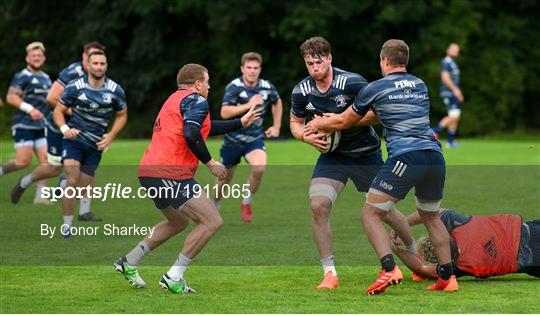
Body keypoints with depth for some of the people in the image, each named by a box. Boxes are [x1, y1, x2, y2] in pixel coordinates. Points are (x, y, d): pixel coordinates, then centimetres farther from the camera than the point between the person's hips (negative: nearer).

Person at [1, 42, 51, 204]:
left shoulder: (46, 78, 18)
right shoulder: (22, 76, -6)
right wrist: (30, 109, -23)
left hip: (40, 127, 7)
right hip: (23, 126, -7)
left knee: (46, 161, -5)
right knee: (23, 161, -12)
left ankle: (40, 196, -2)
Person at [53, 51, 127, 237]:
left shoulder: (116, 91, -1)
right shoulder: (74, 87, -6)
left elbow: (122, 115, 13)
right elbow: (59, 110, 2)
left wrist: (111, 136, -1)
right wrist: (64, 129, -16)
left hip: (96, 144, 2)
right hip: (74, 138, -2)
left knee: (83, 188, 2)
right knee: (73, 181, -18)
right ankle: (67, 225, -11)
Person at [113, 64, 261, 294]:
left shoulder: (175, 99, 26)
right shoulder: (196, 100, -5)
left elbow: (206, 128, 34)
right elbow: (191, 135, -20)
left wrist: (241, 123, 39)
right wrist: (210, 163, -9)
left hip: (148, 172, 10)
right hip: (170, 174, -10)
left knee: (179, 222, 30)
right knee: (212, 221, -10)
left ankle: (128, 262, 27)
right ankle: (173, 278, -11)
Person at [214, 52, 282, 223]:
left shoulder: (267, 87, -4)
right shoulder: (234, 87, -15)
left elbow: (277, 102, 20)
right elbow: (224, 113, -25)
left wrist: (276, 127, 15)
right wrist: (249, 105, -30)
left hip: (255, 138, 1)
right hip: (233, 138, -1)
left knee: (259, 167, -27)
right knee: (225, 177, 11)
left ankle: (246, 202, -3)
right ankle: (215, 206, 41)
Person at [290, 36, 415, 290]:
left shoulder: (352, 82, -20)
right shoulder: (301, 91, -6)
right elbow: (295, 123, 10)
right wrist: (307, 137, -12)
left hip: (366, 154, -3)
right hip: (332, 155, 3)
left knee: (384, 211, 3)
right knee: (318, 205, -19)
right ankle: (329, 273, -10)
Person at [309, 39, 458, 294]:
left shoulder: (376, 89, 4)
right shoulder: (420, 86, 22)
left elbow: (344, 121, 17)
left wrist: (318, 124, 38)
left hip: (404, 158, -6)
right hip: (434, 156, 6)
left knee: (370, 214, 3)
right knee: (431, 216, 25)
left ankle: (389, 269, -16)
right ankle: (447, 277, 19)